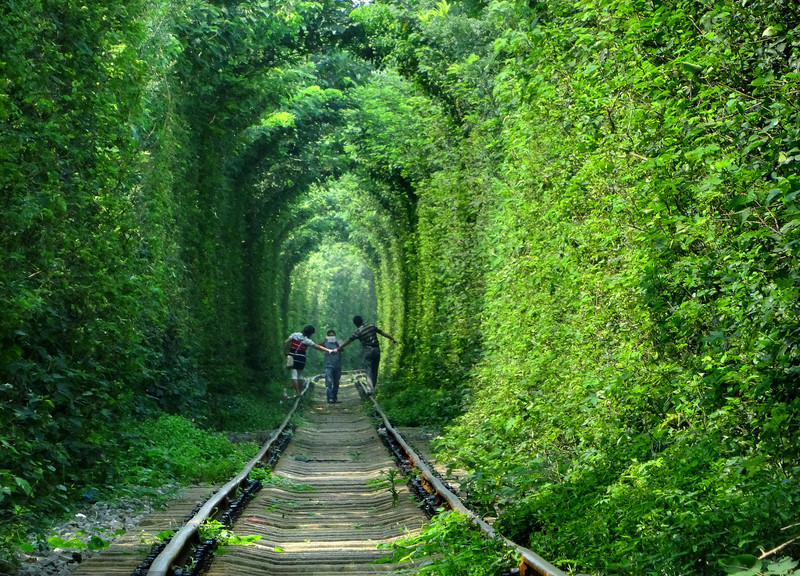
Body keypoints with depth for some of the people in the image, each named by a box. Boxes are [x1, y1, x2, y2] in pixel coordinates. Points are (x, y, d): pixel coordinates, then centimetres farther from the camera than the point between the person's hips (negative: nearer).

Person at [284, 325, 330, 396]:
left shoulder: (294, 335, -1)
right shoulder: (307, 340, -4)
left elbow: (285, 342, -6)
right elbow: (318, 346, -6)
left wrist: (286, 352, 1)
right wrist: (329, 350, -5)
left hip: (292, 357, -1)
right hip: (301, 359, 1)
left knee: (293, 375, -3)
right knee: (300, 375, 17)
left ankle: (297, 392, -12)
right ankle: (301, 391, 19)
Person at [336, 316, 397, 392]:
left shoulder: (358, 332, -4)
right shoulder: (372, 326, 6)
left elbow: (348, 341, -2)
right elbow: (382, 333, 12)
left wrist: (338, 349, 6)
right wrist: (392, 338, 24)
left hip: (368, 351, -4)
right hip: (377, 350, 4)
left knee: (368, 370, -3)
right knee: (375, 370, 13)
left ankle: (369, 389, -16)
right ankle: (374, 386, 18)